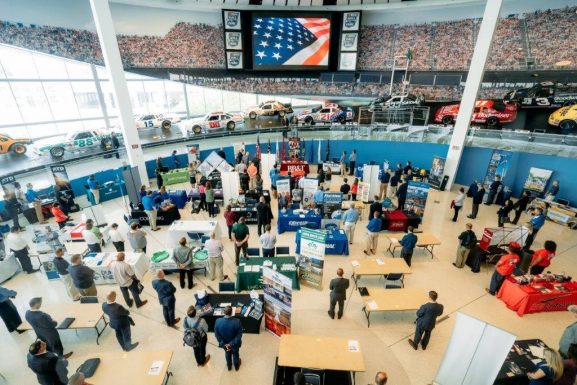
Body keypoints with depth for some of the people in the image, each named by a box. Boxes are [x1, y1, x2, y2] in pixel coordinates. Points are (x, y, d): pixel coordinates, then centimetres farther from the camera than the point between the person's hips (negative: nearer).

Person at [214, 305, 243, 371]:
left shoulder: (218, 321, -30)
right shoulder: (237, 321, -36)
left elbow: (216, 334, -17)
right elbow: (239, 335, -27)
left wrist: (223, 343, -12)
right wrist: (232, 344, -18)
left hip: (225, 343, 2)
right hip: (235, 343, -1)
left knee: (227, 354, 33)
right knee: (235, 354, 30)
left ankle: (229, 366, 59)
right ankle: (236, 366, 57)